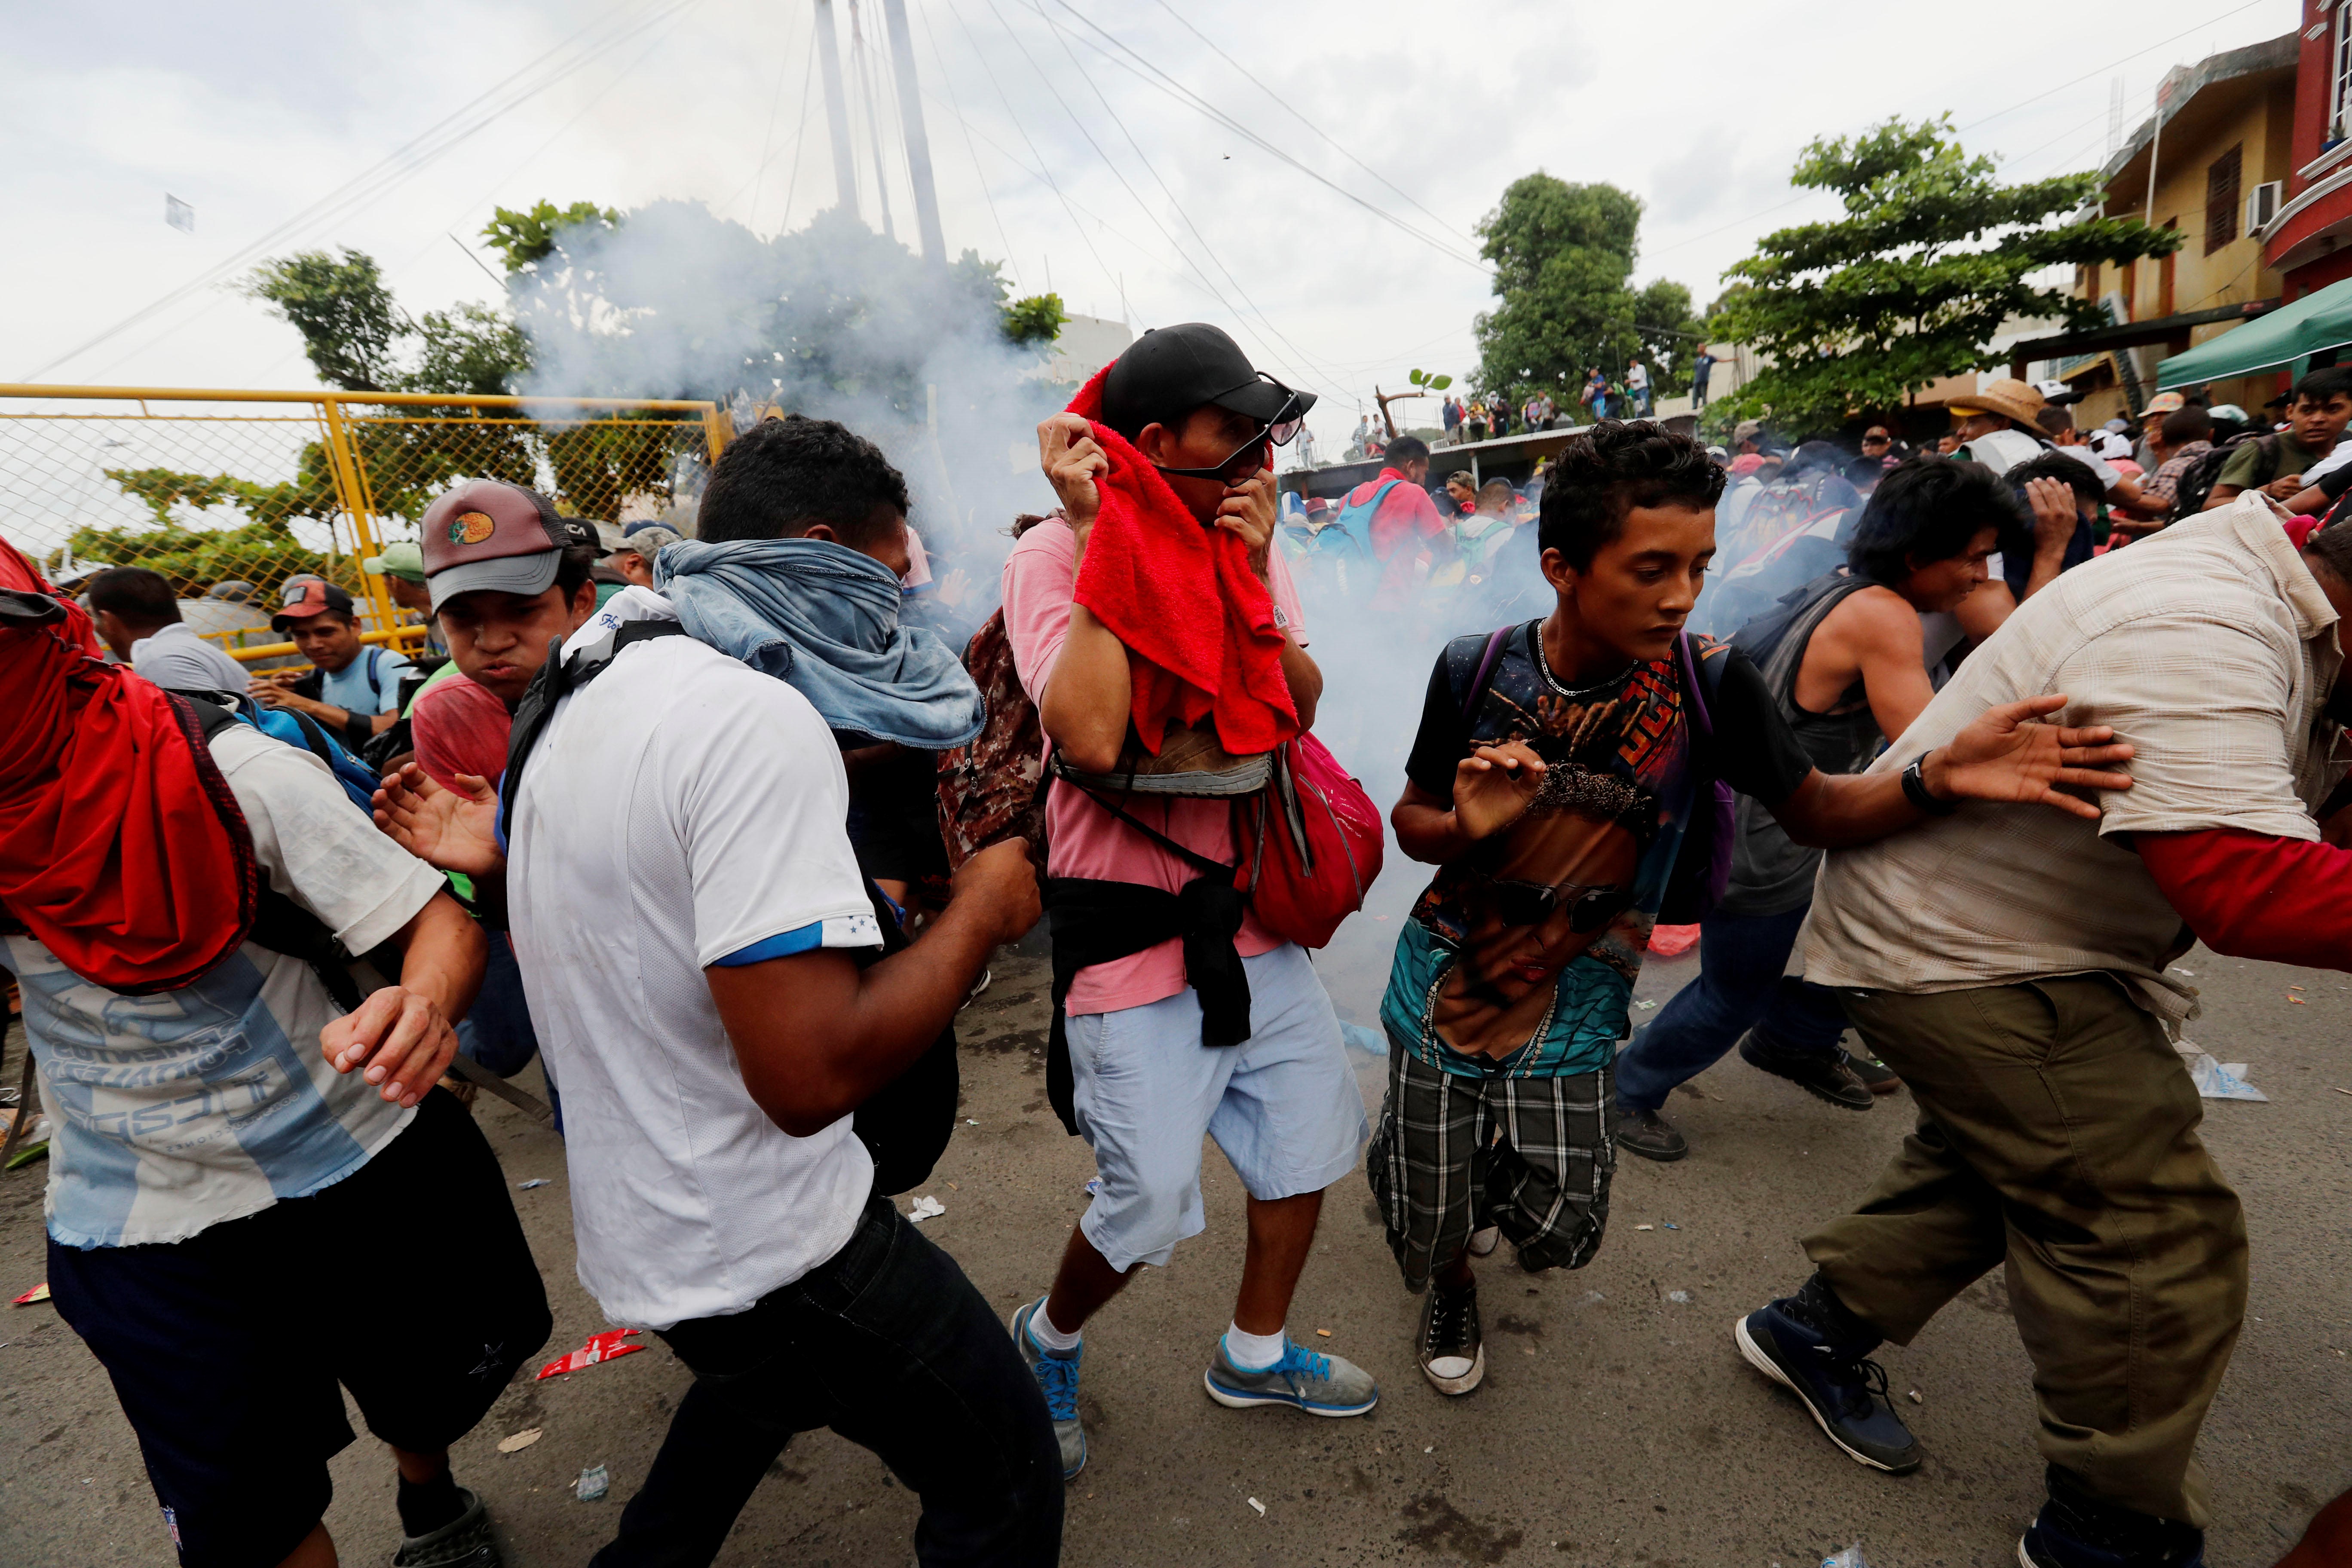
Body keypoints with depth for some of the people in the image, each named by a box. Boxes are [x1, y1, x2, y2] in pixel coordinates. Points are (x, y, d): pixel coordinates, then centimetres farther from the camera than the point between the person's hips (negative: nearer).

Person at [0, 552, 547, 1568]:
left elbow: (441, 924, -25)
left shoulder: (237, 776, -22)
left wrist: (423, 1004, -46)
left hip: (362, 1166, -2)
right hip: (139, 1233, 3)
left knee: (430, 1396, 22)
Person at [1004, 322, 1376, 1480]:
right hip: (1131, 935, -7)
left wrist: (1253, 580, -16)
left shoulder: (1245, 538, 4)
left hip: (1249, 915, 7)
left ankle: (1255, 1353, 46)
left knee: (1310, 1134, 19)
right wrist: (1102, 536, -24)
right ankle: (1047, 1341, 39)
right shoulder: (1055, 555, -14)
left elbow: (1298, 711, -3)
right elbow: (1089, 737, -30)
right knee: (1151, 1205, 2)